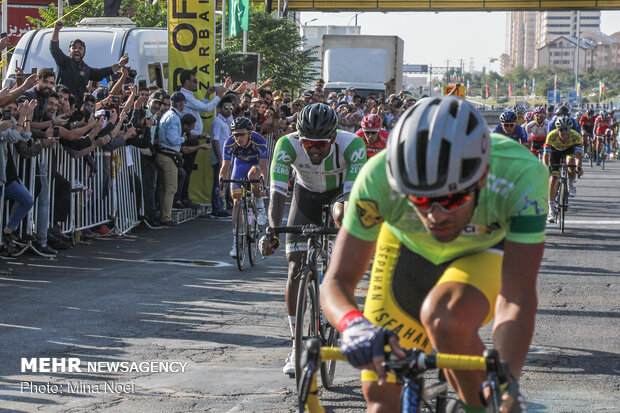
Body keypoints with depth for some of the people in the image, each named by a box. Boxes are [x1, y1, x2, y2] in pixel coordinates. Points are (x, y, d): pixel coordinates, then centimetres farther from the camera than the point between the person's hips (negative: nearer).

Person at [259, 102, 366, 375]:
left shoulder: (352, 145, -35)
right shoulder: (287, 145, -33)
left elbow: (355, 192, -39)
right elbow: (278, 193, -37)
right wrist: (272, 232, -50)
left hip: (340, 190, 0)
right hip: (306, 193, 0)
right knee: (296, 269, -10)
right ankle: (297, 347, -4)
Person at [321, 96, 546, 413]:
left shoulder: (521, 174, -38)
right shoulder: (379, 177, -35)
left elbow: (517, 298, -38)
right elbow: (337, 281, -29)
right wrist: (355, 324, -52)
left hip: (487, 253, -2)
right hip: (408, 250, 2)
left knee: (446, 317, -35)